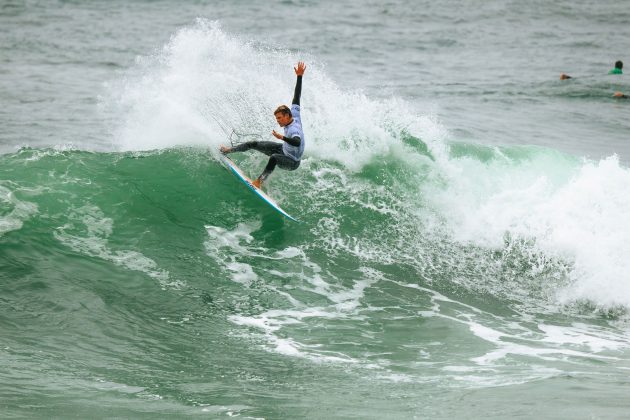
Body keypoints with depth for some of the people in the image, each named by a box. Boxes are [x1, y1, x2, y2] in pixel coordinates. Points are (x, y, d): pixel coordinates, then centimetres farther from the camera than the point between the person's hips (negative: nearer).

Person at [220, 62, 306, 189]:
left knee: (273, 158, -44)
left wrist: (282, 137, -68)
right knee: (253, 144, 10)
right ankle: (228, 150, 26)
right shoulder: (294, 114, -12)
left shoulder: (294, 130, -37)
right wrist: (299, 77, -1)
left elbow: (297, 142, -58)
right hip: (283, 149, 10)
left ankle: (260, 181, -39)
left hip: (292, 162, -10)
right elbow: (297, 97, -4)